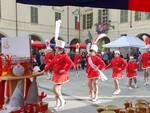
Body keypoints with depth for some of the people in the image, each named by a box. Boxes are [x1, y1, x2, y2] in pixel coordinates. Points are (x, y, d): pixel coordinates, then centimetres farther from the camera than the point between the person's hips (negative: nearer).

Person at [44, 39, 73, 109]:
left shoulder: (65, 56, -12)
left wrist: (65, 70, -24)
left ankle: (62, 101, 9)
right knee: (58, 90, 12)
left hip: (61, 75, -8)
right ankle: (58, 104, 23)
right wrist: (45, 69, 9)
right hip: (56, 75, 8)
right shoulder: (56, 56, 12)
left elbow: (70, 63, -24)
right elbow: (51, 64, 15)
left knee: (55, 89, -10)